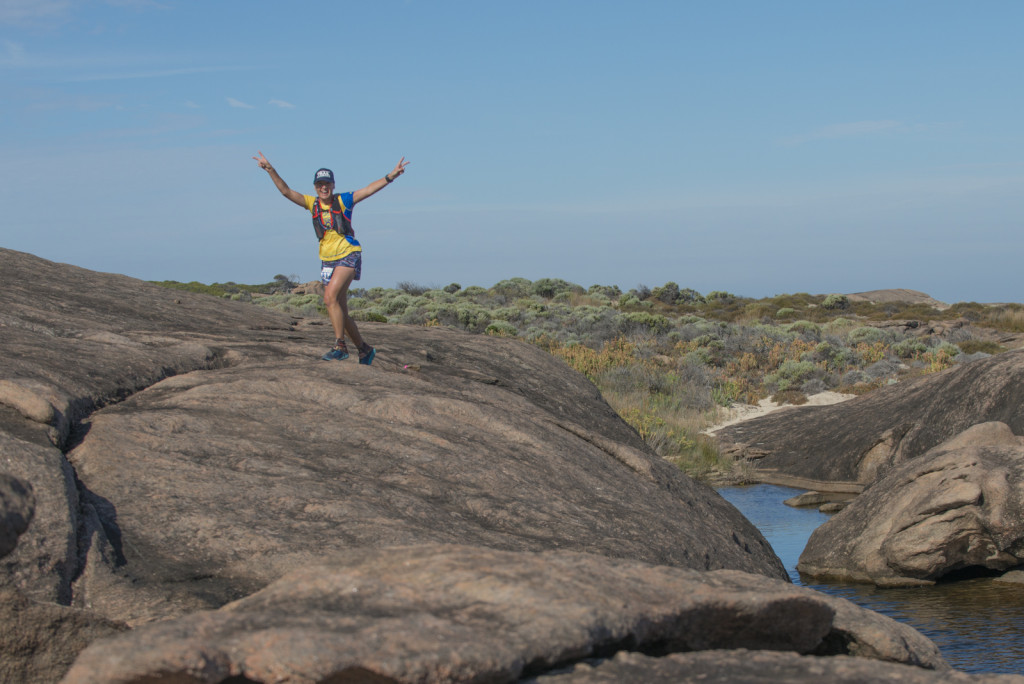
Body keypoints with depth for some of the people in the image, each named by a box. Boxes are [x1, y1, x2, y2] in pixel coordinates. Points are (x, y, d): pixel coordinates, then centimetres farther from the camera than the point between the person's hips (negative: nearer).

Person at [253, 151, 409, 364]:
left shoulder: (342, 201, -3)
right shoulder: (312, 203, 5)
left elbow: (370, 189, -10)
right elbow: (286, 191, -1)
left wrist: (391, 176, -22)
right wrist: (270, 170, -12)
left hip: (348, 255, -5)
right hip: (327, 260, 5)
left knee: (330, 297, -24)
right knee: (341, 313, 7)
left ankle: (340, 347, -21)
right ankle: (364, 349, 22)